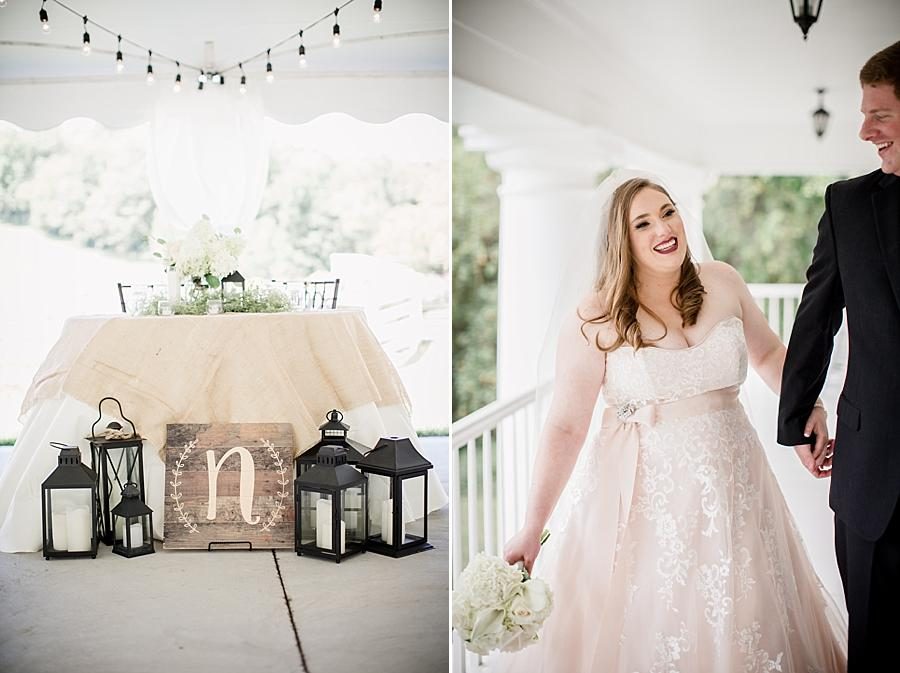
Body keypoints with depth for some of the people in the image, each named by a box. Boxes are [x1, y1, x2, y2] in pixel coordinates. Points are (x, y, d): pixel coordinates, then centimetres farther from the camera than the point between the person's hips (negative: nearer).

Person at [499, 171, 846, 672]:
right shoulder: (595, 320, -10)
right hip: (644, 493, -3)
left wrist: (808, 410, 1)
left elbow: (769, 353, 17)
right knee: (646, 624, 4)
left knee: (738, 623, 11)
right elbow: (565, 427, -12)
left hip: (730, 482, 4)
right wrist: (533, 529, -16)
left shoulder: (722, 283, 2)